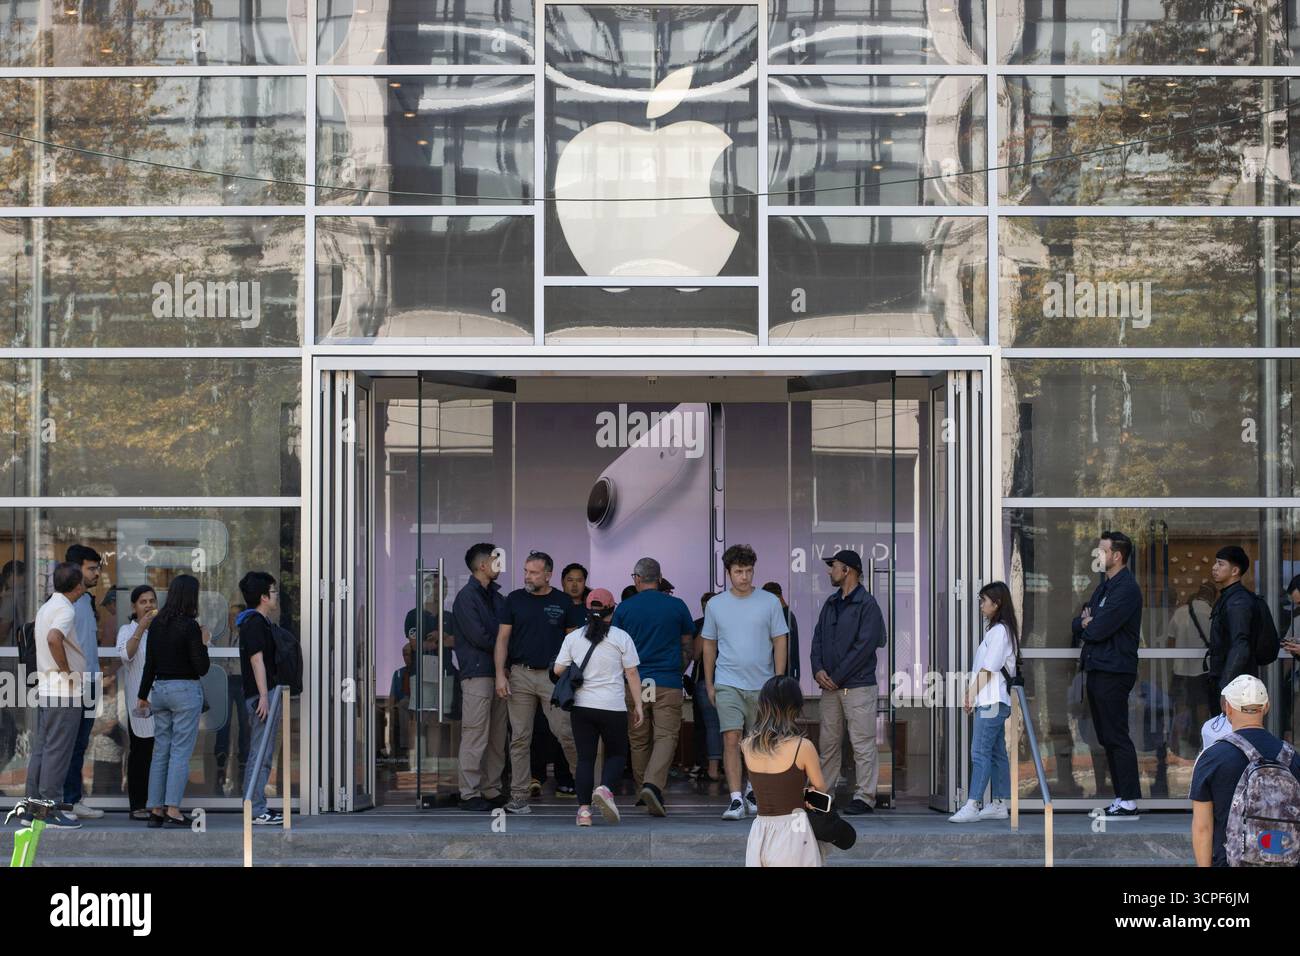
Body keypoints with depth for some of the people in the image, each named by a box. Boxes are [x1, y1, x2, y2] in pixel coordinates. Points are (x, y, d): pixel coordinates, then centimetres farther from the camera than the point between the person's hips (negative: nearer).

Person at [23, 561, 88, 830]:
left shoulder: (46, 607, 15)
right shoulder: (65, 610, -16)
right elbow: (54, 638, -34)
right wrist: (66, 670, -21)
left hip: (45, 687, 9)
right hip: (64, 690, -9)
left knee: (41, 749, 11)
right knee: (57, 752, -7)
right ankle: (51, 811, -6)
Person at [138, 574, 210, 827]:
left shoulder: (156, 623, 5)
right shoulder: (190, 626, -15)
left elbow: (149, 663, 9)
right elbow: (201, 669, -15)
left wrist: (143, 695, 15)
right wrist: (205, 644, 1)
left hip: (160, 690, 6)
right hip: (186, 691, -6)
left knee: (161, 751, 10)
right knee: (181, 752, -4)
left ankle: (156, 810, 10)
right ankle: (173, 810, -8)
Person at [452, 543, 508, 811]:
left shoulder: (496, 597, 19)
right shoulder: (467, 596, -6)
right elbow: (478, 636, -13)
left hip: (498, 672, 8)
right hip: (477, 673, -8)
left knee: (497, 738, 8)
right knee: (475, 736, -7)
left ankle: (491, 790, 12)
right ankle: (470, 794, -4)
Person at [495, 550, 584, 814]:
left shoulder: (563, 602, 4)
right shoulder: (514, 600, 5)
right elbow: (502, 638, 4)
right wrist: (500, 674, -5)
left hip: (553, 674, -1)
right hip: (520, 674, 1)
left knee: (565, 732, -7)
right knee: (520, 738, 2)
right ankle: (518, 796, 6)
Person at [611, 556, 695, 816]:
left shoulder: (624, 608, 3)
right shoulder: (677, 606, 3)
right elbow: (688, 646, 11)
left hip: (634, 684, 2)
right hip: (668, 683, -1)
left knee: (639, 741, 13)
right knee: (666, 737, -6)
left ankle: (643, 789, 21)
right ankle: (654, 785, -26)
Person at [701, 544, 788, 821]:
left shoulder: (769, 602, 1)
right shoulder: (715, 605, 4)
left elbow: (779, 642, 3)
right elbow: (709, 645, 13)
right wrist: (709, 684, 12)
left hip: (762, 684, 1)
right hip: (728, 683, -1)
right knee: (731, 739, -13)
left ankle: (753, 790, 29)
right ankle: (736, 800, -16)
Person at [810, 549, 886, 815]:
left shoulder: (867, 604, -7)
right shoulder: (831, 603, 16)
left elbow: (865, 646, -14)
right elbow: (818, 638, 16)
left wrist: (837, 677, -14)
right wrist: (818, 669, -3)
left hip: (858, 684, -7)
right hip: (830, 685, 7)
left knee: (862, 743, -5)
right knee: (828, 742, 10)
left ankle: (864, 796, -3)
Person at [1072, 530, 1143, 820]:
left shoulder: (1126, 589, -13)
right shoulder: (1105, 585, 19)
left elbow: (1098, 629, -20)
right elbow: (1080, 622, 17)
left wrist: (1084, 624, 2)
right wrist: (1084, 623, -5)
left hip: (1113, 672, -10)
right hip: (1097, 670, 10)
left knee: (1117, 738, -8)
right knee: (1106, 738, 11)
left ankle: (1129, 802, -5)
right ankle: (1121, 796, 16)